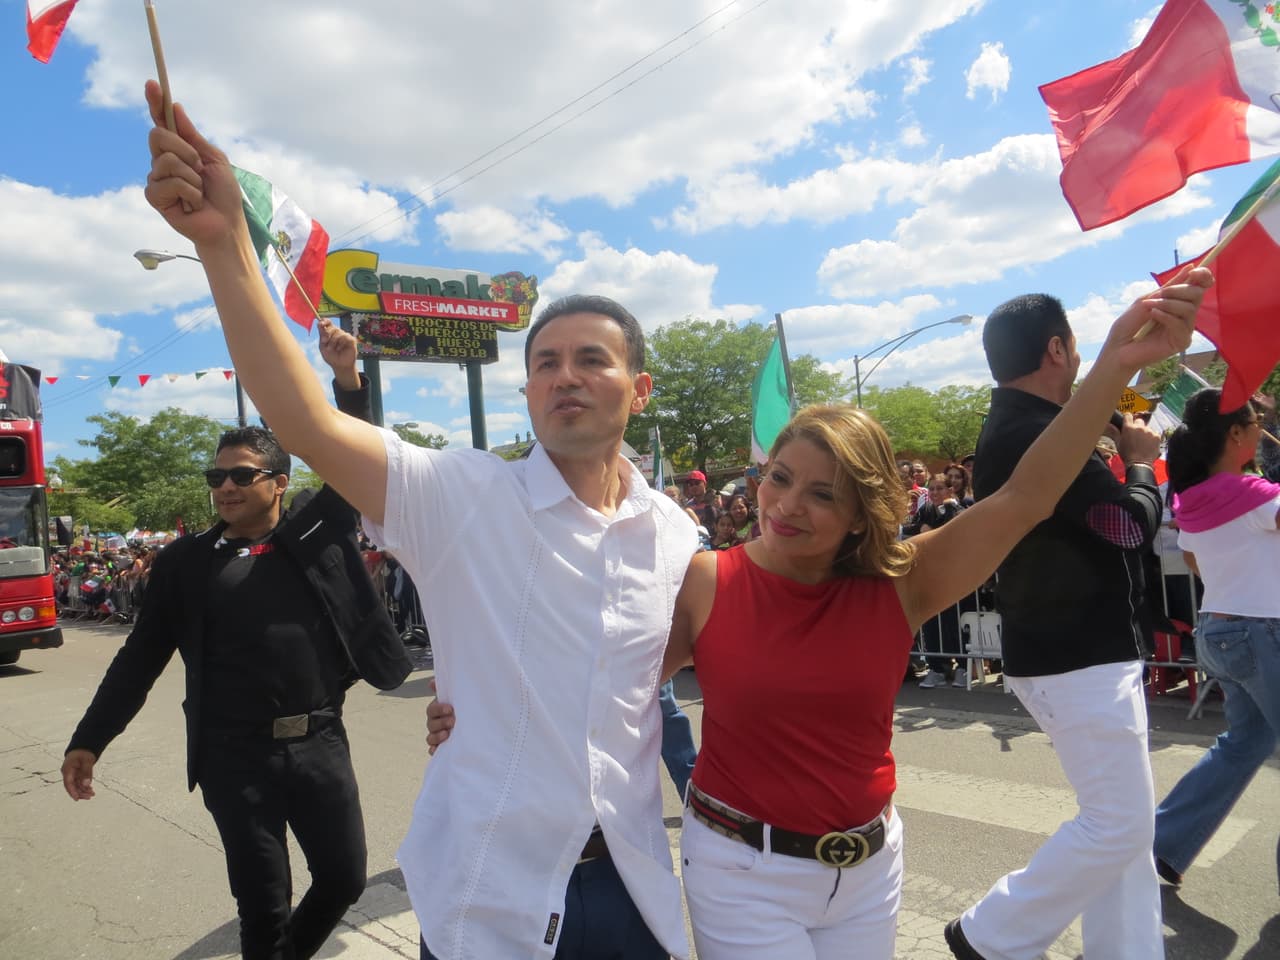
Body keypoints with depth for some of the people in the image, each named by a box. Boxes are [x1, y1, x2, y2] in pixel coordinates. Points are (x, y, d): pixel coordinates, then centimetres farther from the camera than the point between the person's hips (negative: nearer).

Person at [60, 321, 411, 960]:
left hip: (321, 742, 1)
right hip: (237, 756, -1)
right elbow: (142, 655, 7)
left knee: (345, 878, 13)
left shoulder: (316, 531, 1)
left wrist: (348, 379, -18)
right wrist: (89, 739, 6)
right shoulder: (185, 561, 2)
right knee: (262, 905, 10)